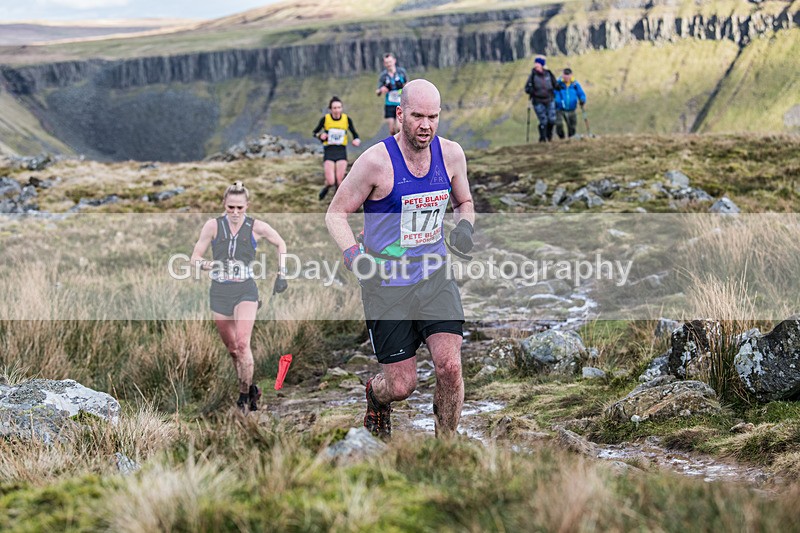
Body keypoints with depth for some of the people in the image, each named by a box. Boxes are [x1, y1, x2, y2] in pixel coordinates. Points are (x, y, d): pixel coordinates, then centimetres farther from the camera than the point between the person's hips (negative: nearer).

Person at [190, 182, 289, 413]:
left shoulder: (257, 227, -3)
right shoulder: (213, 226, -2)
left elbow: (280, 245, 15)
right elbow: (195, 258, 1)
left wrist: (281, 275, 11)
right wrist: (211, 265, -19)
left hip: (246, 291, -2)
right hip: (220, 292, 2)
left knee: (242, 343, -19)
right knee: (232, 348, 8)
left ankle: (245, 395, -10)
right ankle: (251, 390, 25)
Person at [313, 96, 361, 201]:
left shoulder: (347, 119, -2)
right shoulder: (325, 119, -6)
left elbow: (355, 133, 8)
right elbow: (315, 132, 7)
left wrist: (357, 140, -14)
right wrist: (320, 136, -15)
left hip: (341, 152, 1)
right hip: (329, 152, -1)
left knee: (339, 180, -7)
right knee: (331, 181, -10)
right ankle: (326, 188, 27)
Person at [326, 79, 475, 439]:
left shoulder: (450, 154, -1)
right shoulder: (376, 161, -14)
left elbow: (464, 202, 18)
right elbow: (336, 213, -4)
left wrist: (464, 226, -5)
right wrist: (352, 253, -22)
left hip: (435, 277, 3)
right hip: (386, 284, -3)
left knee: (449, 365, -16)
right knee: (402, 386, 0)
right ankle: (375, 393, 40)